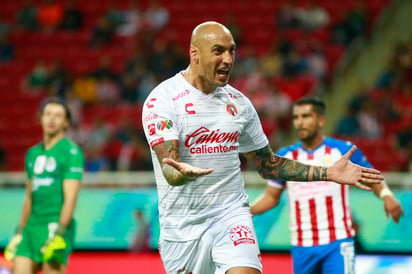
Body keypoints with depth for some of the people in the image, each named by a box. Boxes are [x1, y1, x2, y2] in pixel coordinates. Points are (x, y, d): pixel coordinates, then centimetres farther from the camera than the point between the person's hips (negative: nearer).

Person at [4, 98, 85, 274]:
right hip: (32, 227, 7)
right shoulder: (32, 154, 17)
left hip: (57, 227, -7)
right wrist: (19, 233, 21)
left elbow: (70, 198, -13)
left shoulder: (71, 152, -6)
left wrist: (59, 234, -20)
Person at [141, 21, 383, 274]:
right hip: (182, 224, -3)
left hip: (232, 213, 3)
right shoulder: (162, 100, -9)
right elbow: (169, 171, -20)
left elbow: (268, 164, 18)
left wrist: (328, 173, 9)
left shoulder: (238, 102, 8)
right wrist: (183, 173, -45)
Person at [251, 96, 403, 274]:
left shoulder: (344, 151, 1)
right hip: (301, 247, 4)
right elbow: (271, 196, 16)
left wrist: (386, 195, -15)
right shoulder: (285, 156, 9)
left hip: (337, 243, -4)